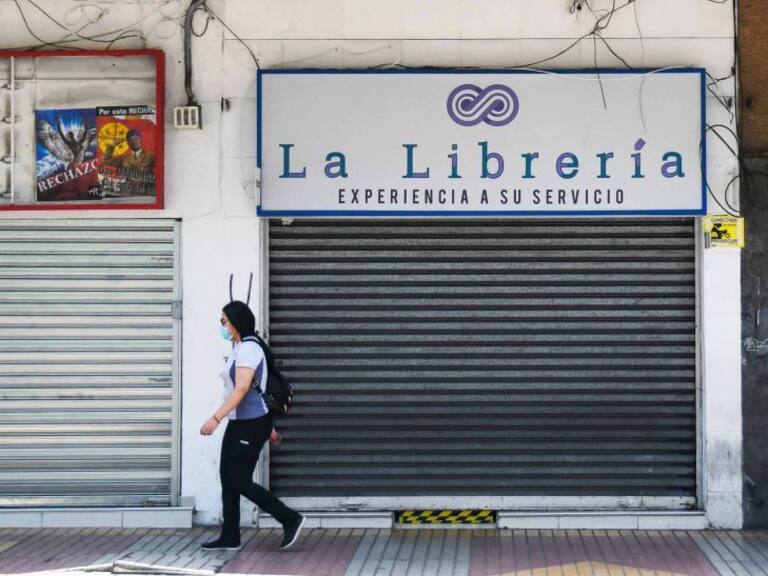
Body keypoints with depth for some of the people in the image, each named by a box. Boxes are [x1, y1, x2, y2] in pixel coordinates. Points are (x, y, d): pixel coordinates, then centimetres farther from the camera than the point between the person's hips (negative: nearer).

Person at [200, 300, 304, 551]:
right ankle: (230, 537, 13)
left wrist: (216, 418, -30)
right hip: (238, 424, 10)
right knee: (227, 478, 8)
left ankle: (290, 519, 1)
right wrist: (267, 425, 23)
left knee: (239, 481, -7)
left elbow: (241, 389, -26)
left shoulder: (248, 348, -16)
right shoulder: (240, 349, 15)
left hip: (251, 425, -10)